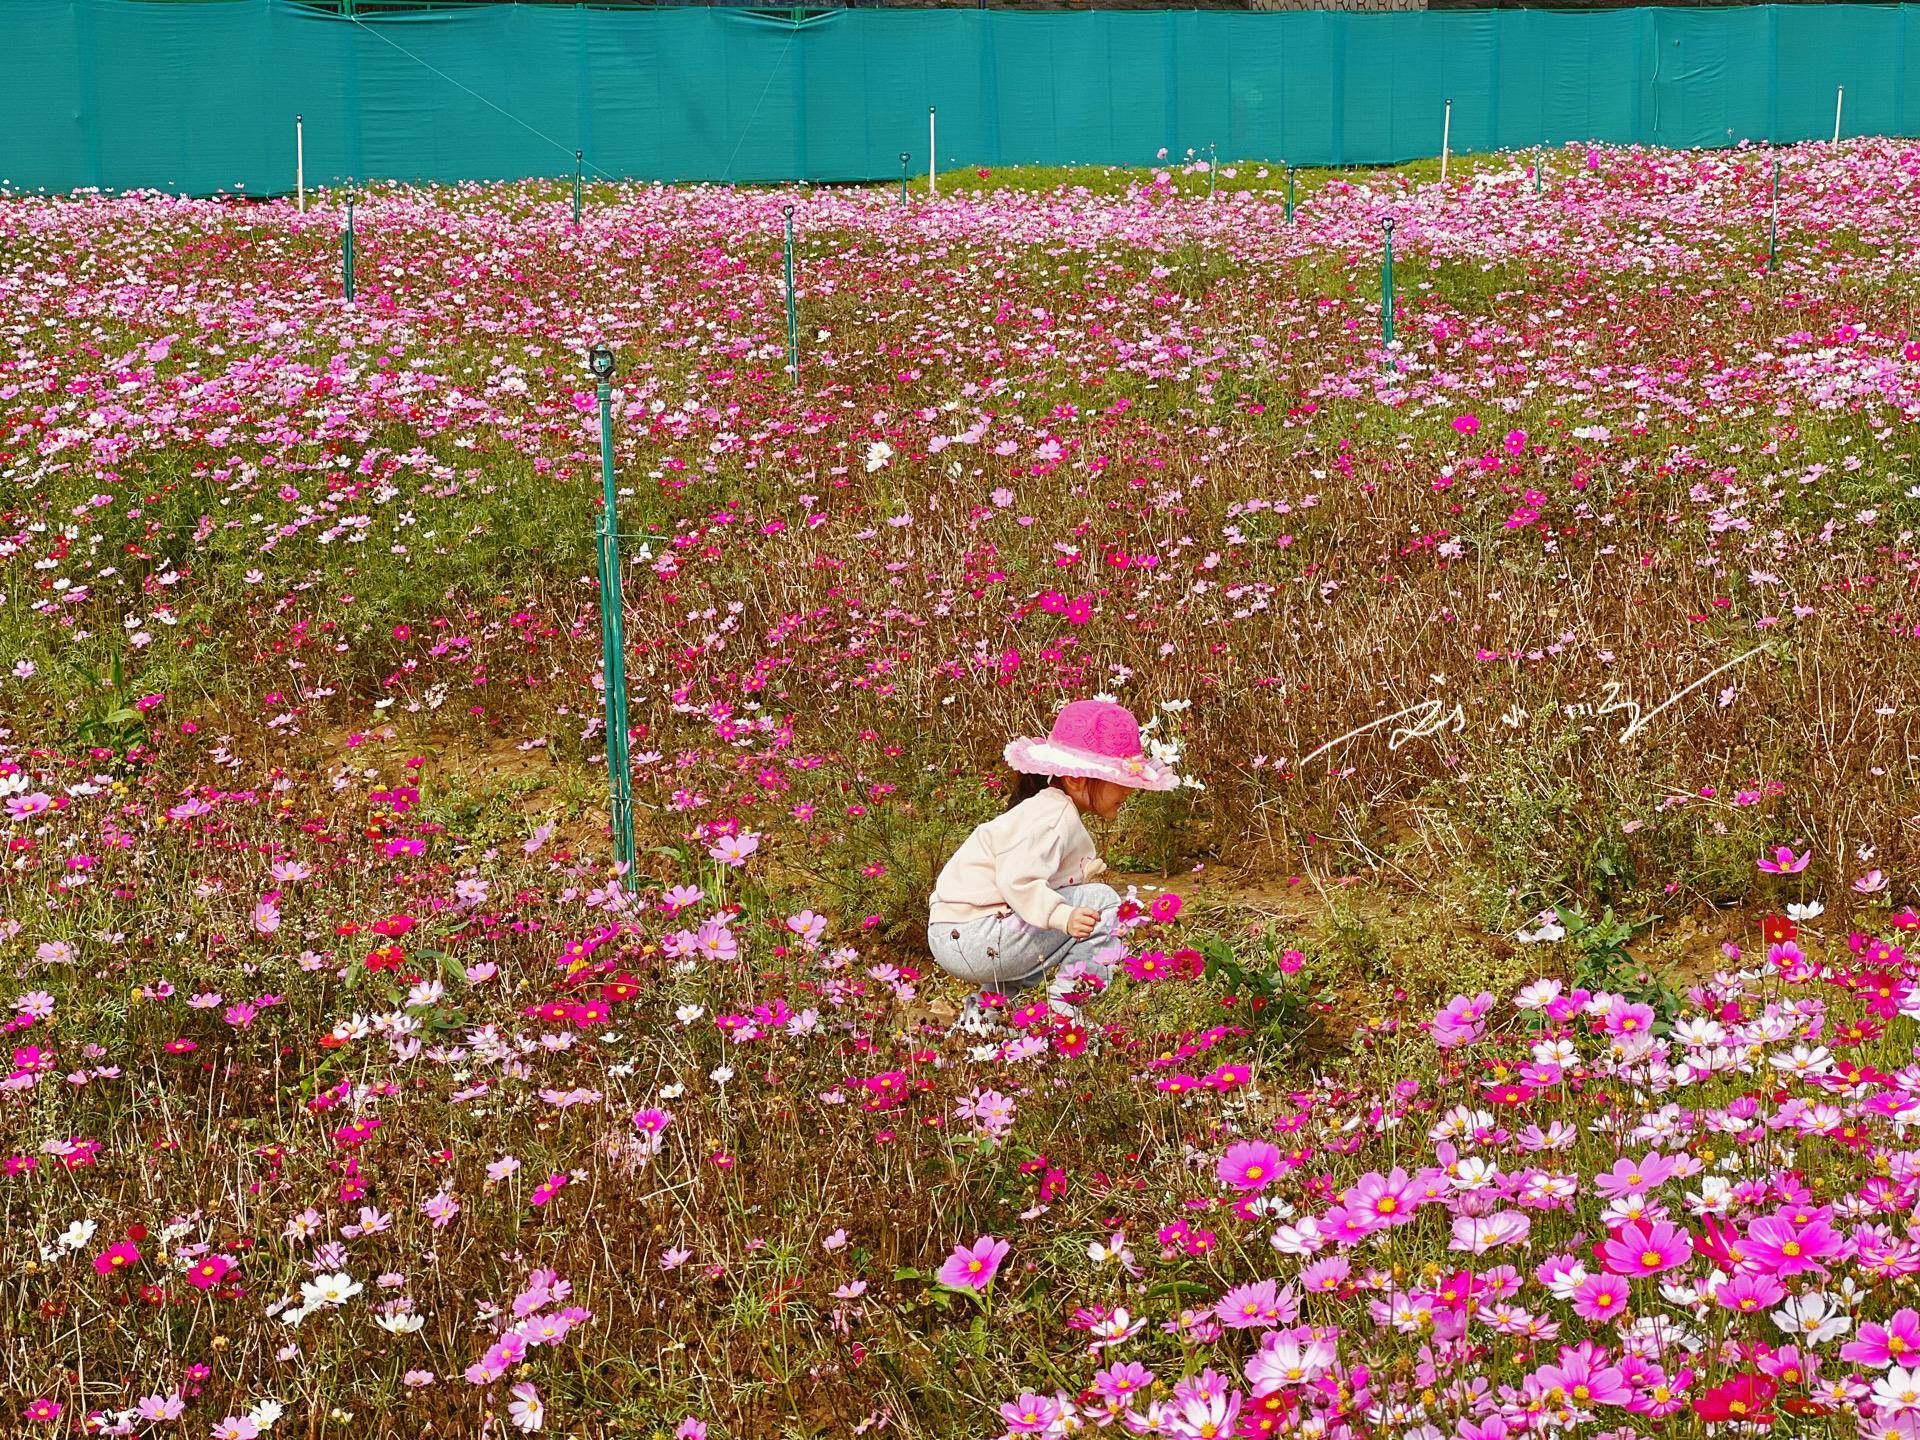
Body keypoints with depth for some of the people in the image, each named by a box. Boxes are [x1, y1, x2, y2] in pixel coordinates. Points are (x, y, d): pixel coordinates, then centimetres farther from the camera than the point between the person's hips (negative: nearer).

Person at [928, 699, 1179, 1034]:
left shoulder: (1050, 808, 18)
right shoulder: (1054, 816, -15)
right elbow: (1017, 881, -28)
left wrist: (1081, 875, 12)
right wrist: (1064, 916, -37)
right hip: (973, 940, -11)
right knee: (1101, 901, -12)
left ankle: (986, 1003, 23)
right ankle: (1063, 1005, -8)